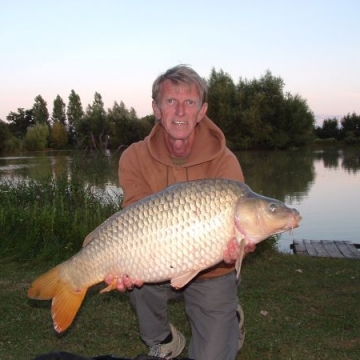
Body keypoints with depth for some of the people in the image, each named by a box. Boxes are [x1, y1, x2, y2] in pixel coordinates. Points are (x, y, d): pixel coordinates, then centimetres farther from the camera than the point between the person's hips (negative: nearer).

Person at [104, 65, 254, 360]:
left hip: (211, 273, -2)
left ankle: (231, 319, 28)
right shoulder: (135, 158, -14)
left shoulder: (224, 162, -18)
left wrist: (231, 249, -48)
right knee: (134, 271, -30)